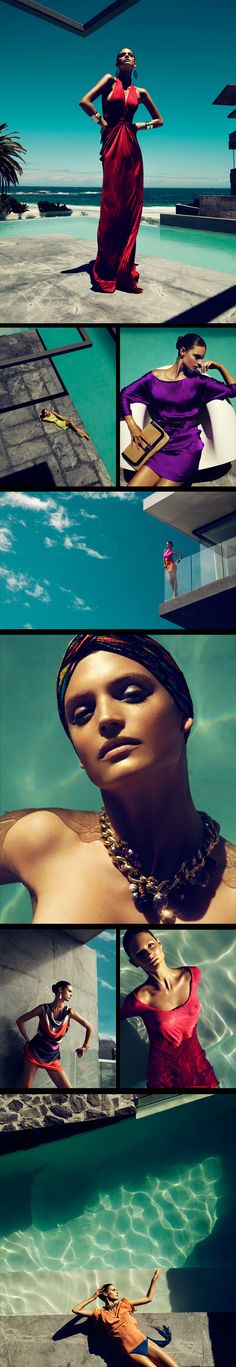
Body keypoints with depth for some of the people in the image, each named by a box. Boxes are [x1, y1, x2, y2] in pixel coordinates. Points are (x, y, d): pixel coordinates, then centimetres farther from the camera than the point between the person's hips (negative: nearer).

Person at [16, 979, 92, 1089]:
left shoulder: (69, 1012, -1)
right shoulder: (44, 1008, -6)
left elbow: (88, 1027, 8)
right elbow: (20, 1021, 1)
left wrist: (84, 1047, 14)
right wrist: (27, 1040, 0)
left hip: (52, 1056, 2)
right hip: (35, 1051, -2)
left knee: (68, 1088, -10)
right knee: (26, 1087, -5)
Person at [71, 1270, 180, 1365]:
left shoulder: (123, 1304, 18)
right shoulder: (101, 1314, 9)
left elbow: (148, 1298, 22)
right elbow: (75, 1310, 4)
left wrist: (154, 1279, 16)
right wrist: (93, 1297, 11)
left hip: (144, 1342, 4)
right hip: (131, 1352, -4)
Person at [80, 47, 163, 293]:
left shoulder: (140, 92, 16)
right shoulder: (110, 80, 6)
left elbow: (159, 119, 24)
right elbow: (85, 101, -6)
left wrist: (141, 126, 9)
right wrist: (103, 122, -3)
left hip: (132, 147, 4)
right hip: (113, 145, -4)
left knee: (131, 206, -2)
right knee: (112, 205, -8)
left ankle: (124, 271, 1)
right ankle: (106, 272, -5)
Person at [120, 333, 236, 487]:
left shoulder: (198, 381, 4)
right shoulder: (154, 377, 6)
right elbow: (124, 395, 11)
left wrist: (219, 366, -1)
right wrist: (132, 426, 1)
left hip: (187, 447, -2)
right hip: (161, 445, 2)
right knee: (130, 495, -13)